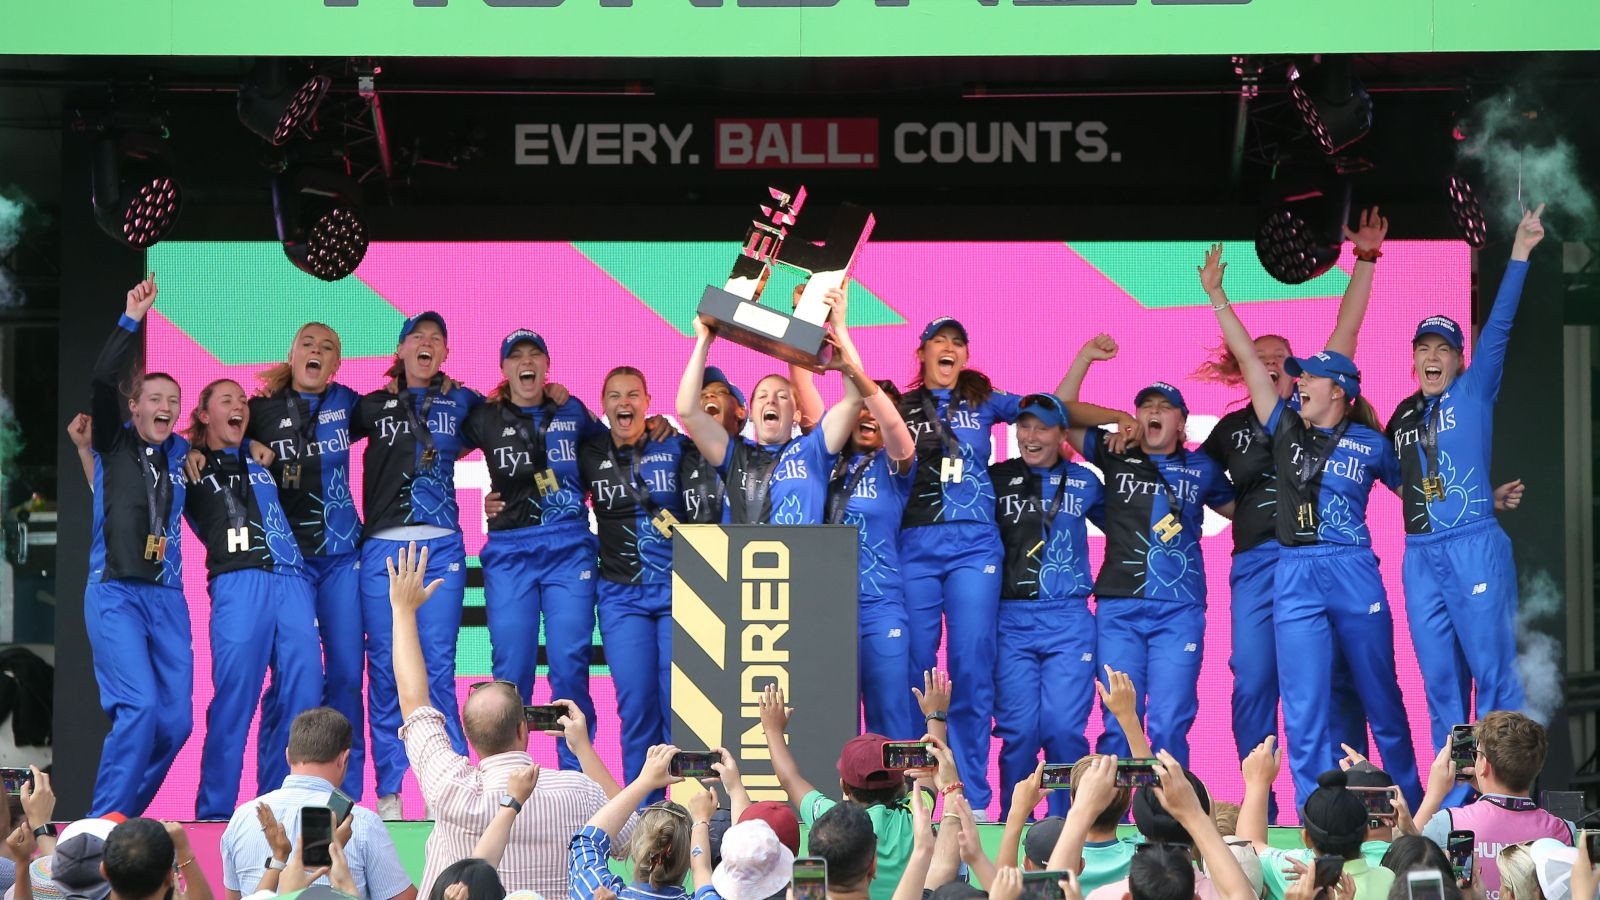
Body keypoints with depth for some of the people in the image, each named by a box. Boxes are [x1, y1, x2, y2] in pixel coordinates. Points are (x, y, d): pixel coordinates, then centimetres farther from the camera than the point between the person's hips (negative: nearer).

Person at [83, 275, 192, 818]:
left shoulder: (181, 454, 14)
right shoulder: (115, 445, 4)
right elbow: (103, 382, -11)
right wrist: (133, 320, -16)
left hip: (167, 596, 5)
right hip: (115, 592, -5)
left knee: (176, 720, -1)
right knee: (139, 706, -20)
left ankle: (124, 816, 12)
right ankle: (104, 830, -14)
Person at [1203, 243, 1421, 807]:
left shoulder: (1370, 443, 4)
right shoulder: (1286, 430, 9)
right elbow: (1248, 358, 9)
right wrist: (1217, 297, 7)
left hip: (1353, 573, -2)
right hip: (1294, 577, 2)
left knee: (1381, 700, 6)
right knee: (1304, 712, -3)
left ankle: (1415, 811, 18)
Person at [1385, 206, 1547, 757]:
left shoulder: (1474, 393, 2)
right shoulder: (1403, 416, 15)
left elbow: (1497, 328, -8)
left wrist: (1519, 256, -17)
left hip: (1474, 547, -5)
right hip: (1420, 556, 5)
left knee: (1493, 672, -8)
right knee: (1440, 680, 7)